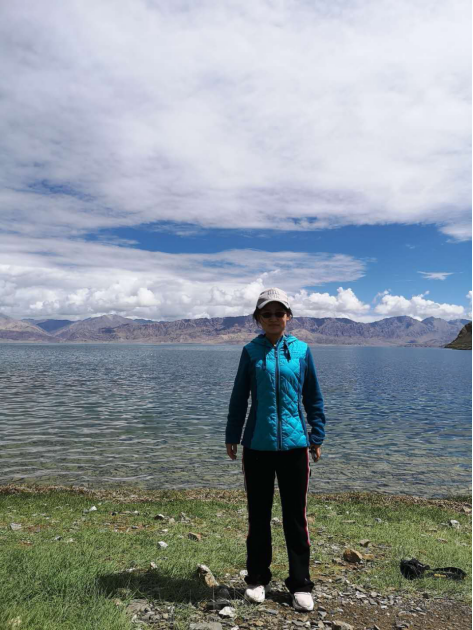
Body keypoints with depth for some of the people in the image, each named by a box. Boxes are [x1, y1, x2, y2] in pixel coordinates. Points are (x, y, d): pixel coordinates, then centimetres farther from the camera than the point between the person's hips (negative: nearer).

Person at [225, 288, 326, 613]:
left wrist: (317, 437, 5)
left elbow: (313, 397, 5)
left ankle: (301, 584, 27)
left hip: (294, 445, 0)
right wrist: (232, 436, 5)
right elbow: (239, 397, 4)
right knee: (259, 515, 14)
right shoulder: (251, 351, 0)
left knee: (296, 516, 10)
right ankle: (258, 579, 32)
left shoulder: (302, 350, -1)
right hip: (257, 446, 1)